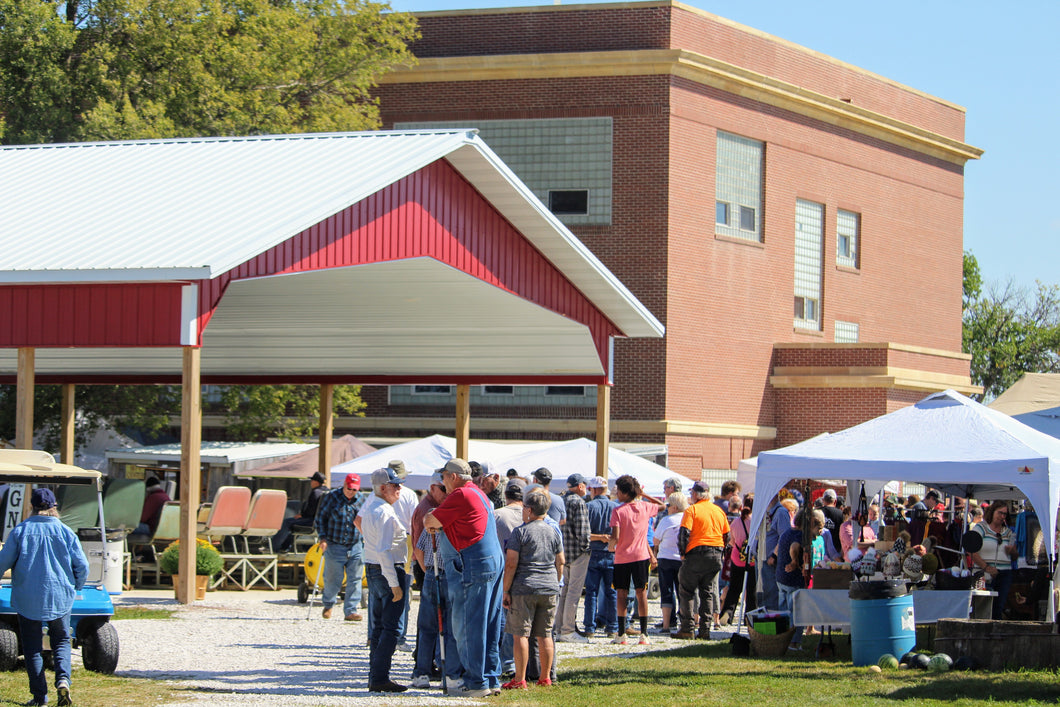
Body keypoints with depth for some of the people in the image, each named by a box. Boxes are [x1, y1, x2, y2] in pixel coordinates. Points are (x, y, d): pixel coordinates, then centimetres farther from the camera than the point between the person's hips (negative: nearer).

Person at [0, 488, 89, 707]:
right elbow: (82, 566, -1)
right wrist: (76, 587, 18)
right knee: (61, 641, 13)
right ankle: (62, 679, -13)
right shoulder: (66, 533, -1)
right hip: (59, 598, 1)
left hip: (27, 599, -1)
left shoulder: (20, 531, -3)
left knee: (32, 646, 6)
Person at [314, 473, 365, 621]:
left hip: (355, 547, 3)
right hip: (334, 546, -3)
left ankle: (350, 611, 2)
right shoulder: (331, 497, -2)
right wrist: (323, 538, -7)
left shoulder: (360, 501, 7)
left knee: (354, 580, -2)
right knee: (332, 579, 4)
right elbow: (320, 518, 1)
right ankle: (327, 605, 30)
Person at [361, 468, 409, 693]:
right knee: (392, 627, -8)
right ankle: (380, 678, -11)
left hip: (372, 572, 10)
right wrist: (395, 584, -21)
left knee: (378, 627, 13)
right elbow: (384, 551, -21)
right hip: (389, 572, -10)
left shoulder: (369, 512, 14)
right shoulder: (386, 513, -17)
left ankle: (374, 678, 15)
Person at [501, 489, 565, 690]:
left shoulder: (519, 532, -7)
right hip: (549, 589, 5)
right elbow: (560, 563, 13)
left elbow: (511, 564, -10)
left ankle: (520, 680, -3)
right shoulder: (553, 532, 8)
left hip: (524, 588, -5)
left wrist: (506, 591, -5)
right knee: (545, 635, 10)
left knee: (521, 635, -2)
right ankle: (545, 678, 14)